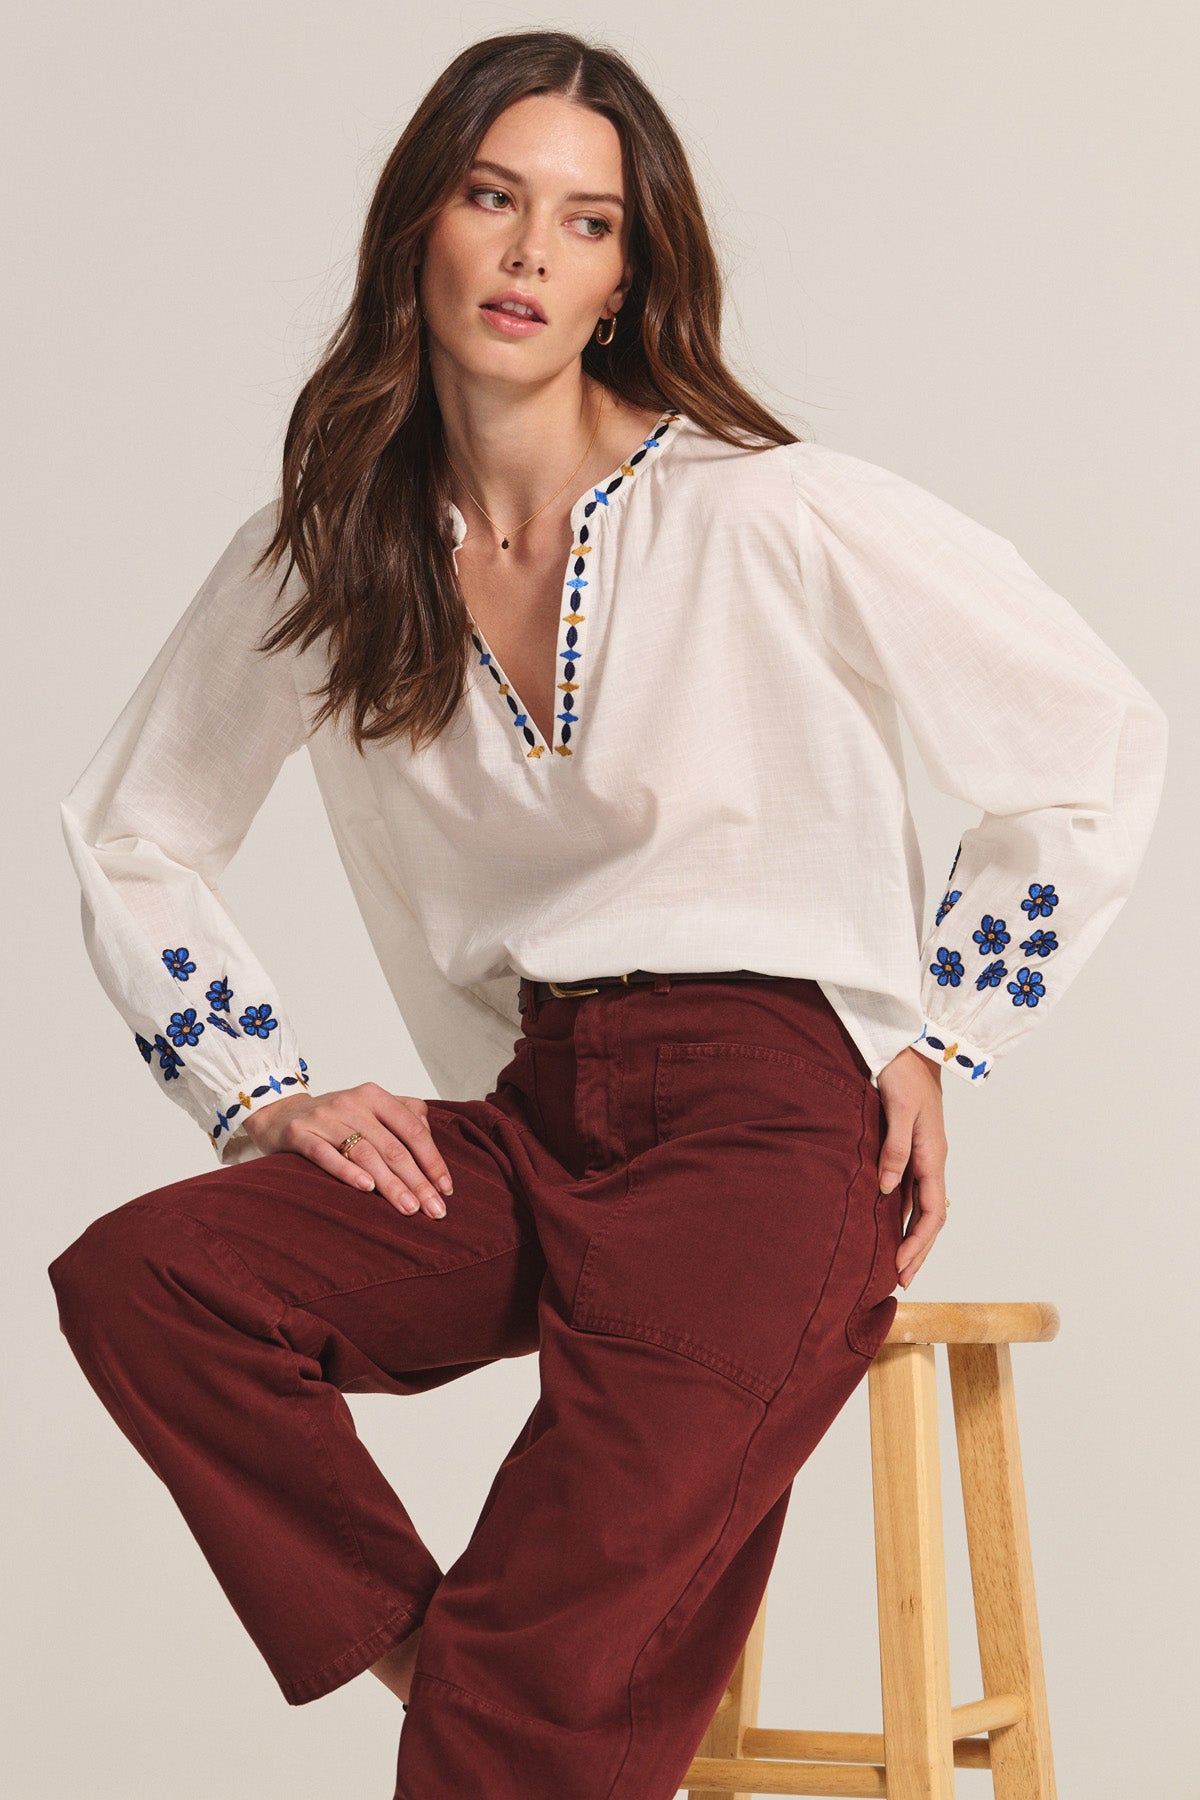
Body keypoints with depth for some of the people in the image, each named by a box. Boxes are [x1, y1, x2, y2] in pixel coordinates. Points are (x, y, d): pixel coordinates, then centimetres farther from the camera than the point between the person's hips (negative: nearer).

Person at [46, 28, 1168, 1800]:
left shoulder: (775, 518, -5)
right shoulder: (317, 555, 7)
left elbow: (1100, 751, 3)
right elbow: (128, 835, 19)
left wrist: (934, 1045, 2)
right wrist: (267, 1095, 6)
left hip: (777, 1117, -5)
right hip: (521, 1124, 5)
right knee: (135, 1276, -23)